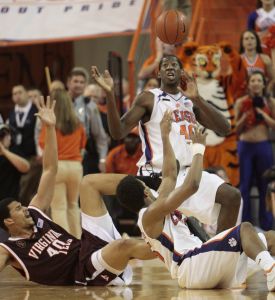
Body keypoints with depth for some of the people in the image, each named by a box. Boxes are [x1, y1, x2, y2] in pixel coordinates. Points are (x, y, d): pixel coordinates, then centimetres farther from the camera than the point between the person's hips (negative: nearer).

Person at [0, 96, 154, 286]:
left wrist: (50, 128, 8)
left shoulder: (34, 214, 19)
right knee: (125, 246, -40)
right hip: (87, 272, -8)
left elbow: (50, 170, 15)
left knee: (89, 182, 5)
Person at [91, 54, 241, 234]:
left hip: (188, 173, 5)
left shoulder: (191, 101, 14)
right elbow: (118, 133, -11)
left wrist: (197, 99, -8)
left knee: (232, 197, -4)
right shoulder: (149, 99, -2)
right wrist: (110, 94, -24)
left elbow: (224, 129, 3)